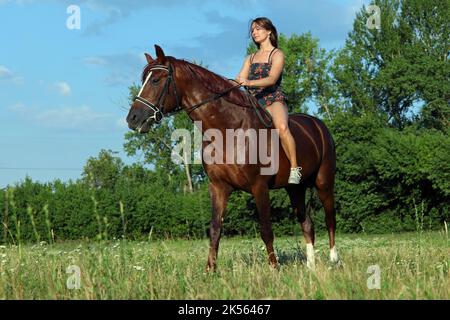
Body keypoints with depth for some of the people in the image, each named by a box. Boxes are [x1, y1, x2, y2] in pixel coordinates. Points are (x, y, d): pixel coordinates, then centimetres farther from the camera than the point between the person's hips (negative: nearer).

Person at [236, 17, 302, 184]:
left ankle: (295, 168, -34)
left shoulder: (277, 54, 4)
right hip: (252, 102, 7)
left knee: (282, 127, -36)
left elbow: (272, 79, -13)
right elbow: (240, 79, 10)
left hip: (273, 100, -7)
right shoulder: (250, 58, 23)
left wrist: (249, 82, -29)